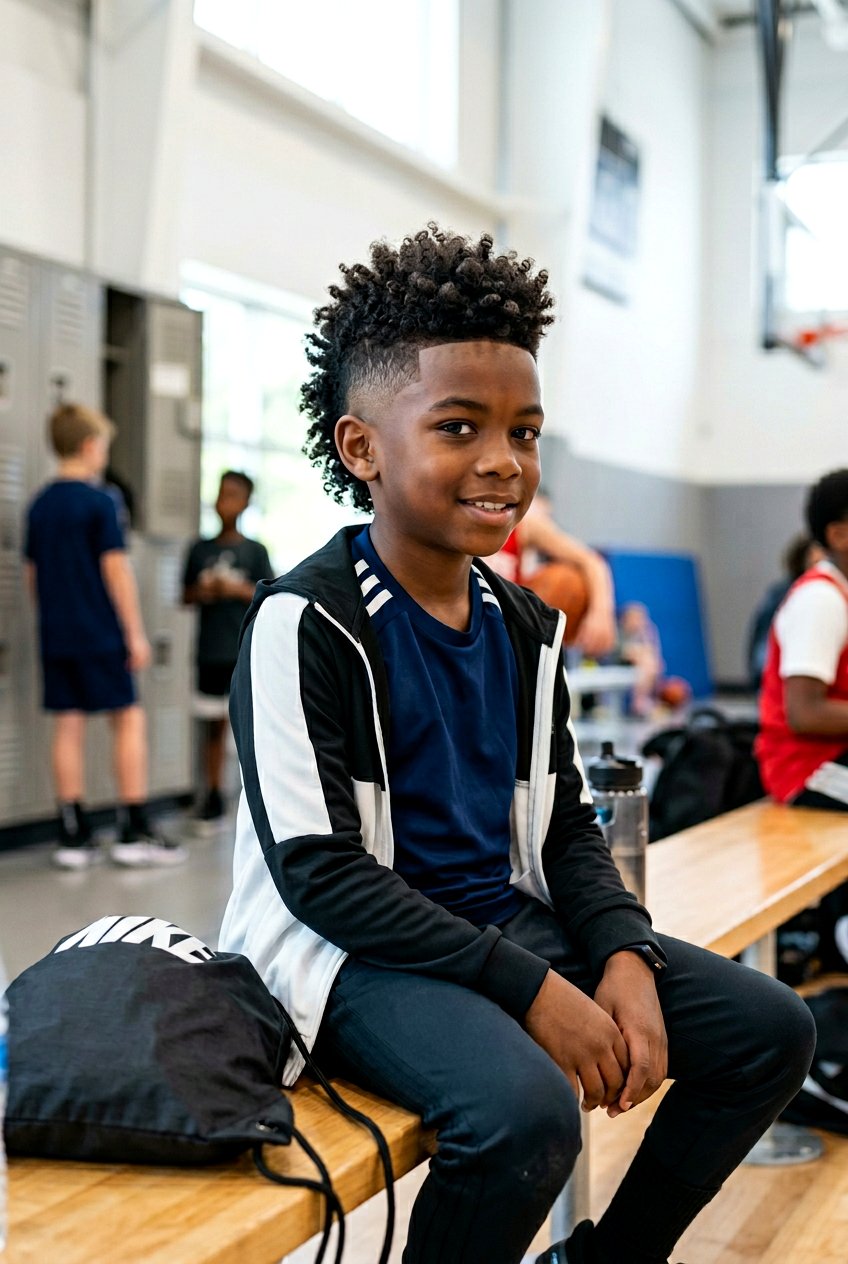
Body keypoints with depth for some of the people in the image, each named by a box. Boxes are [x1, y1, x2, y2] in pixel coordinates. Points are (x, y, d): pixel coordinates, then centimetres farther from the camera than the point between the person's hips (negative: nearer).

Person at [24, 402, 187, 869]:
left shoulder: (40, 504, 12)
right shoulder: (99, 501, -9)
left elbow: (32, 572, 16)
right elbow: (115, 569, -11)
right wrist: (136, 633, -8)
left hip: (56, 635, 7)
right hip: (100, 635, -6)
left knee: (68, 727, 7)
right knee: (129, 720, 1)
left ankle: (73, 836, 8)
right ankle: (134, 833, 1)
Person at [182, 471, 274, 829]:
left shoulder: (254, 551, 2)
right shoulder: (199, 550, 10)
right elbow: (185, 596, 14)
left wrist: (238, 589, -14)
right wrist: (201, 593, -7)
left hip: (247, 651, -3)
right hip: (210, 651, 3)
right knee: (214, 724, 9)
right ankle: (213, 796, 16)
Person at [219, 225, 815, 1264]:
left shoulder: (524, 625, 8)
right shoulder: (305, 622, -15)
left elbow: (567, 822, 13)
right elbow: (319, 869, -19)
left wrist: (625, 954, -8)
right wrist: (531, 988, -22)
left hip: (512, 917, 8)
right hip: (361, 947, -7)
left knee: (769, 1029, 2)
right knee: (527, 1109, -35)